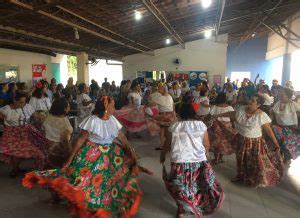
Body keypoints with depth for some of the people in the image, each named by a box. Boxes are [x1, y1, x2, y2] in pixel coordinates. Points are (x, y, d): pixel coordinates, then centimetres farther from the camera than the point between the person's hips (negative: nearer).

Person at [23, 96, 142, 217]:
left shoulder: (112, 119, -1)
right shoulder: (92, 120, -18)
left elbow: (122, 137, 4)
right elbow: (81, 139, -15)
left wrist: (131, 151, 3)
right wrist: (71, 157, -16)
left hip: (111, 153, 6)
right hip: (92, 153, -6)